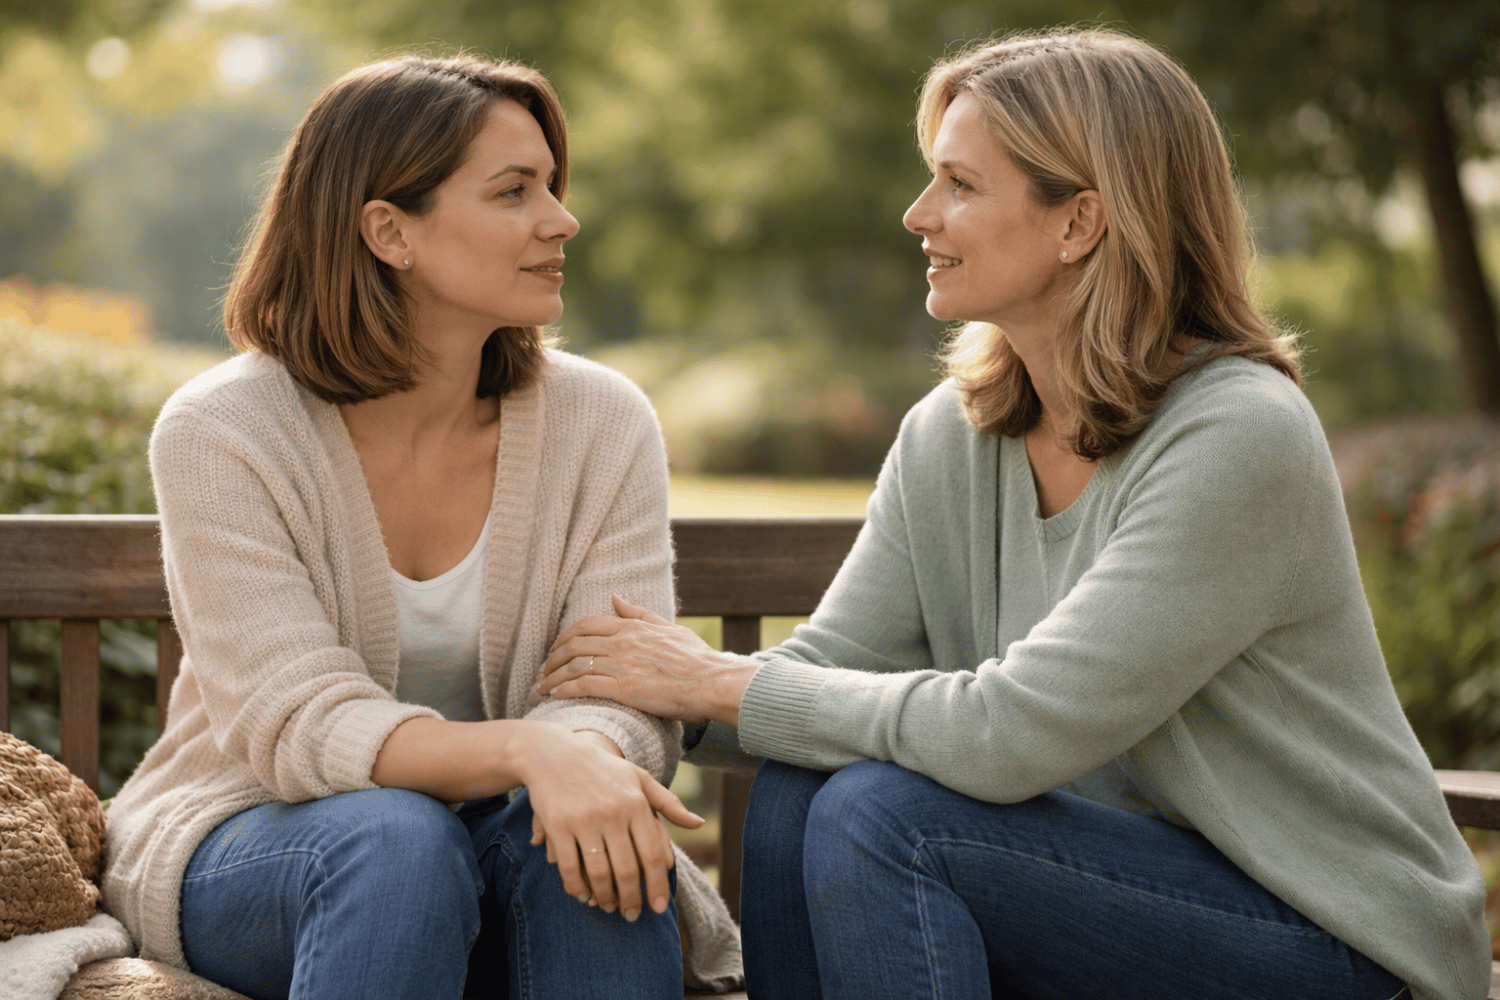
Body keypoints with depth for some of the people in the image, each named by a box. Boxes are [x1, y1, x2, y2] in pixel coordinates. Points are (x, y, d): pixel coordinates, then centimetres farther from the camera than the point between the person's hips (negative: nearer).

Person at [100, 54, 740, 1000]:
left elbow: (628, 698, -11)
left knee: (590, 837, -32)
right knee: (397, 841, -35)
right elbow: (300, 726, -22)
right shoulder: (219, 433, -13)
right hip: (249, 844, -2)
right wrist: (528, 749, -40)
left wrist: (589, 759, -37)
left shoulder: (603, 422, -4)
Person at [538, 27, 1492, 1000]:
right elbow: (829, 669, 1)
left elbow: (1010, 733, -26)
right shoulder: (948, 436, 2)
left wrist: (719, 682, -18)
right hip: (1139, 877, 6)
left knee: (882, 815, -23)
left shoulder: (1239, 437, -22)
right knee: (796, 792, -15)